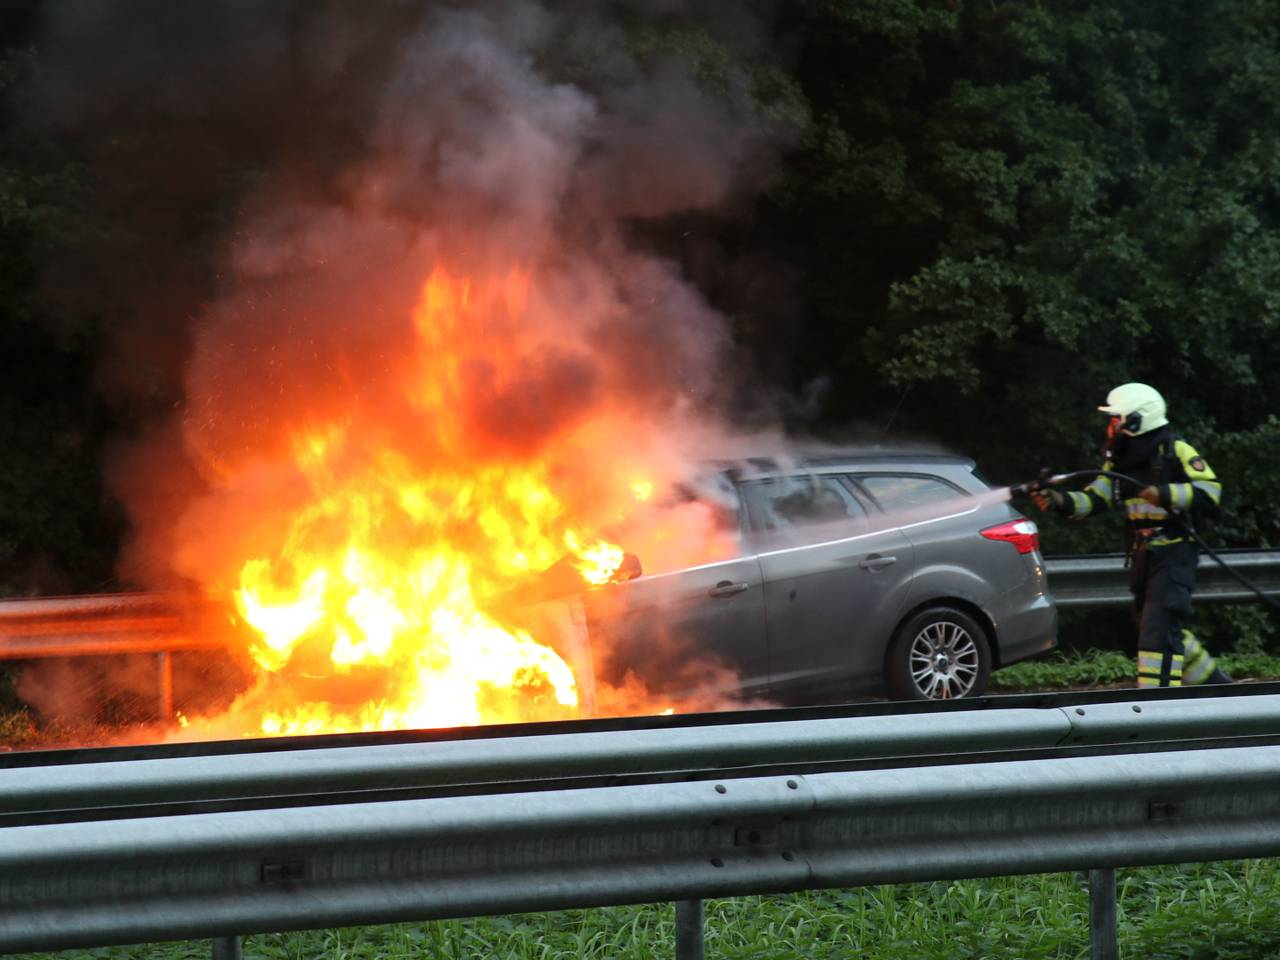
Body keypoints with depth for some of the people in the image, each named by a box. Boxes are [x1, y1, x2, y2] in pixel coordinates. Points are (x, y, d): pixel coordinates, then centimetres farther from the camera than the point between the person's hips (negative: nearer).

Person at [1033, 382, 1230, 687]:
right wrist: (1059, 501, -11)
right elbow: (1092, 500, 6)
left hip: (1173, 555, -8)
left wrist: (1164, 495, -27)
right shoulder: (1120, 463, 12)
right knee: (1163, 629, 17)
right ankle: (1213, 683, 33)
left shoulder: (1176, 452, -10)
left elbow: (1210, 491, -17)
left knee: (1159, 629, -15)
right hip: (1142, 558, 8)